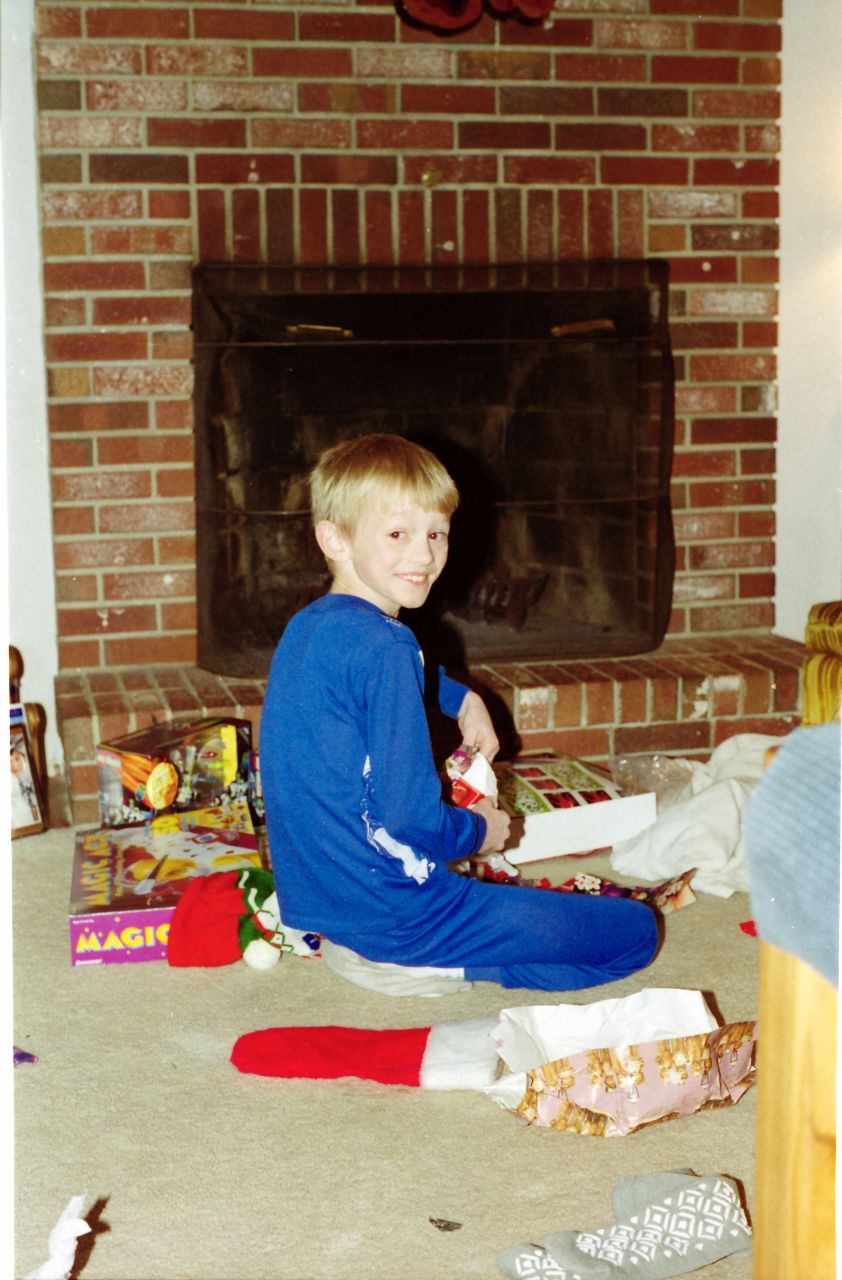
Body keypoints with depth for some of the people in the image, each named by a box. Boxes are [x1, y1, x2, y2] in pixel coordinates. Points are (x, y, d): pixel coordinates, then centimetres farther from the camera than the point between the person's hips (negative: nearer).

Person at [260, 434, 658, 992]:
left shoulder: (305, 628, 6)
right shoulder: (383, 646, -22)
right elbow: (409, 822, -25)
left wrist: (463, 699, 23)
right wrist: (480, 831, -6)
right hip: (392, 918, -9)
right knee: (636, 930, -4)